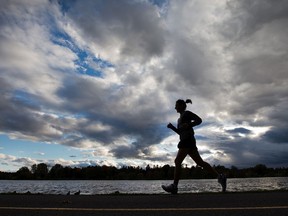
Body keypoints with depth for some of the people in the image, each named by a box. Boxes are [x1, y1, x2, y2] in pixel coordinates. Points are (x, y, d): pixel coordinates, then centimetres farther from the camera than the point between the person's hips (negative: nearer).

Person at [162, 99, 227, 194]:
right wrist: (172, 127, 14)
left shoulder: (187, 113, 3)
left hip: (188, 140, -9)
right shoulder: (181, 118, 28)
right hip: (186, 141, 9)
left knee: (177, 161, -14)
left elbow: (199, 120, -6)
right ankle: (220, 177, 1)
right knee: (200, 162, 2)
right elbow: (181, 133, 28)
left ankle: (174, 186, -15)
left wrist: (188, 125, -19)